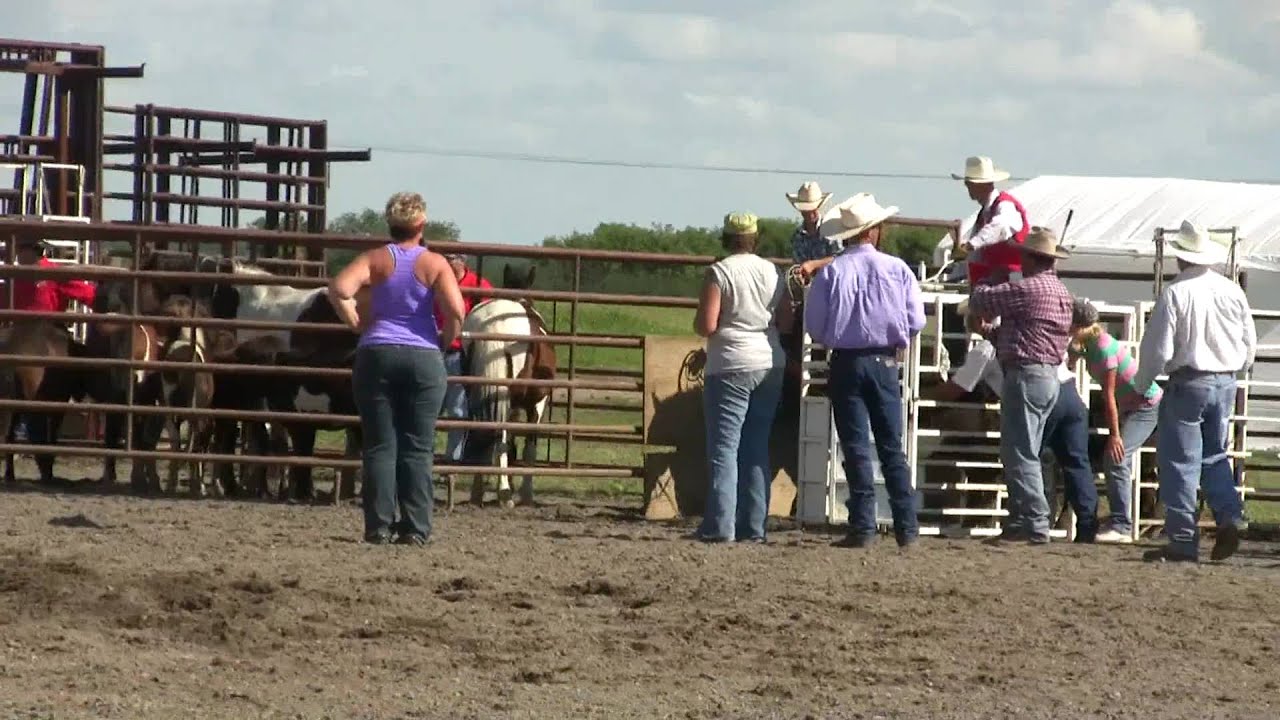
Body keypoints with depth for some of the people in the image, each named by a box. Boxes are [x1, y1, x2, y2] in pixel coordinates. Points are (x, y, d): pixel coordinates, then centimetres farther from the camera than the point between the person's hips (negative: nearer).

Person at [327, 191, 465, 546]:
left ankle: (379, 526, 0)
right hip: (424, 357, -1)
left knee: (380, 446, 4)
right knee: (417, 447, 5)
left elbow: (339, 289, -15)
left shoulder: (376, 259, 2)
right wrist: (446, 340, 4)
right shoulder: (435, 264, -1)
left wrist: (357, 324, -1)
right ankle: (416, 527, 3)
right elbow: (455, 310, -15)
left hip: (376, 356, 1)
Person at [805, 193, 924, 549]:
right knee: (892, 447, 9)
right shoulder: (897, 269, -4)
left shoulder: (831, 272, -8)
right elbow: (916, 321, -2)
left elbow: (815, 326, -5)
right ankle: (906, 527, 8)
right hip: (885, 362, 1)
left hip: (846, 363, -1)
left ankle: (863, 526, -3)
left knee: (856, 448, 2)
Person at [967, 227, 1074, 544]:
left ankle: (1035, 523, -11)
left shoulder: (1027, 289, -15)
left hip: (1026, 375, -10)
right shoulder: (1061, 291, 15)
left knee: (1019, 453, -7)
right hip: (1051, 376, 10)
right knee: (1025, 453, 15)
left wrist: (982, 287, 12)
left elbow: (981, 302, -9)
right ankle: (1022, 518, 16)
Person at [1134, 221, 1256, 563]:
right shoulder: (1232, 292, 3)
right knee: (1214, 455, 20)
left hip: (1187, 382, -5)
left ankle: (1183, 542, 0)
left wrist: (1142, 382, 2)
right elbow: (1250, 345, 10)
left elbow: (1158, 346, -13)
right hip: (1226, 383, 5)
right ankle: (1229, 516, 1)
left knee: (1180, 461, 1)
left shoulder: (1175, 293, -13)